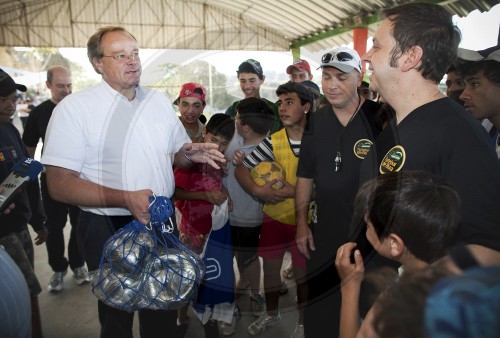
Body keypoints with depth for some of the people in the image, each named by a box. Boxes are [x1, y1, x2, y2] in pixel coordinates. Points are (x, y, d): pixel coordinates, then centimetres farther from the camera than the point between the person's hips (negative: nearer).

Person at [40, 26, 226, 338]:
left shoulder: (160, 101, 4)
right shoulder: (73, 108, -12)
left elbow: (174, 155, 14)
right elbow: (60, 184, -16)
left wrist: (190, 153, -11)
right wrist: (126, 199, -28)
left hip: (160, 222, 5)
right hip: (109, 230, -4)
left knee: (163, 310, 21)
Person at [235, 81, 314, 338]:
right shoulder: (273, 141, -9)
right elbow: (241, 170, -5)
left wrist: (295, 191, -23)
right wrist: (258, 191, -20)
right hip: (274, 216, 2)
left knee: (303, 271, 11)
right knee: (270, 268, 17)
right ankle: (271, 314, 44)